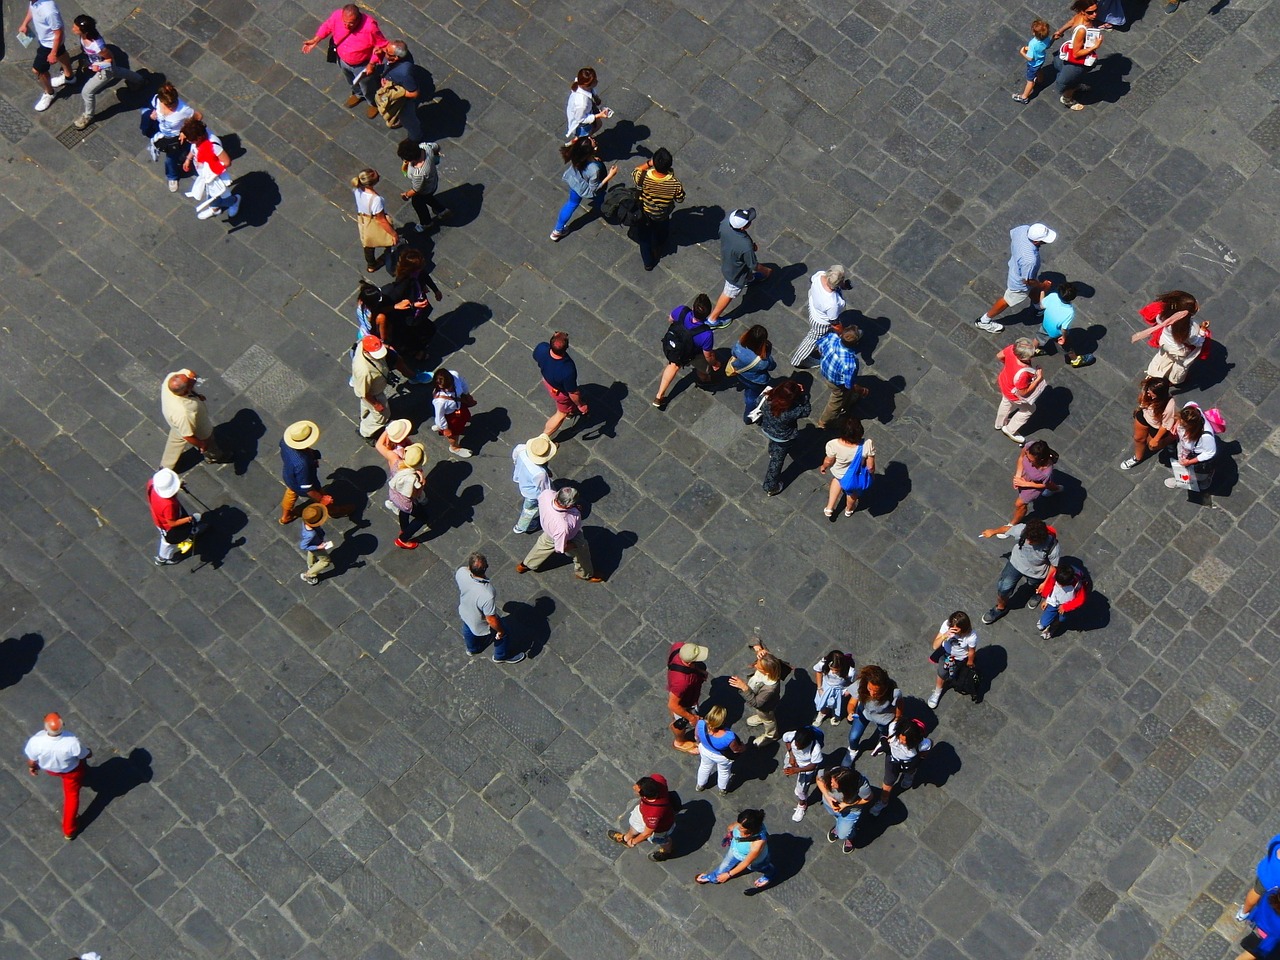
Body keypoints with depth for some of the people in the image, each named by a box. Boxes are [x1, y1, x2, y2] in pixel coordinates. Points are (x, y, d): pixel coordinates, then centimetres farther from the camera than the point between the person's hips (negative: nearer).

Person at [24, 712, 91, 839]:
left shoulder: (36, 741, -40)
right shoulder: (72, 742, -42)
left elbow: (31, 760, -18)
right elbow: (85, 755, -20)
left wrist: (31, 767, 7)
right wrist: (89, 752, 5)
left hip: (49, 769, 1)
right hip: (71, 771, -1)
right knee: (72, 796, 25)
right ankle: (69, 830, 37)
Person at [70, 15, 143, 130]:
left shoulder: (97, 47, -47)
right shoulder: (83, 34, -28)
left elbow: (110, 58, -26)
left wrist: (98, 66, -34)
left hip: (105, 69, -8)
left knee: (87, 92, 3)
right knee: (116, 72, 37)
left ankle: (88, 116, 33)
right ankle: (138, 80, 68)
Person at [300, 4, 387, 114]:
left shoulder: (370, 27, -41)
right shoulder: (337, 15, -29)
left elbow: (381, 46, -24)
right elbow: (327, 26, -6)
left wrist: (372, 64, -24)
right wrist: (315, 41, -10)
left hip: (363, 65, -4)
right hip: (343, 60, 4)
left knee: (368, 88, 25)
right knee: (352, 82, 35)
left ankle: (374, 103, 59)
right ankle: (358, 94, 69)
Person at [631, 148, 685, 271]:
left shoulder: (644, 178, -39)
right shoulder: (675, 183, -38)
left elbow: (634, 172, -13)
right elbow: (680, 199, -17)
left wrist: (649, 163, -16)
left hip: (645, 215, -1)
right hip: (663, 217, 1)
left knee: (644, 237, 29)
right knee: (659, 237, 35)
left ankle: (648, 262, 49)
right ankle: (657, 254, 64)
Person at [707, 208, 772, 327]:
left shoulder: (727, 220, -32)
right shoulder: (745, 246, -46)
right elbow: (754, 265, -26)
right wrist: (767, 271, -3)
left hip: (726, 260, 6)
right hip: (736, 273, -6)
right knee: (729, 294, 23)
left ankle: (750, 279, 74)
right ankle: (712, 320, 44)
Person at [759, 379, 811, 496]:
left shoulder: (769, 399, -32)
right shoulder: (789, 413, -43)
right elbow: (806, 411, -25)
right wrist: (803, 394, -24)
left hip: (766, 430, 5)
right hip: (781, 439, -5)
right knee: (776, 461, 20)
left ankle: (772, 452, 76)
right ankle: (771, 487, 39)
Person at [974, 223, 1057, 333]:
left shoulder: (1024, 229, -30)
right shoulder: (1030, 260, -47)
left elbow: (1011, 233, -6)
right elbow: (1027, 280, -29)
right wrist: (1043, 285, -10)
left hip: (1015, 265, 7)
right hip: (1020, 284, -7)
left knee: (1035, 290, 34)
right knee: (1007, 301, 22)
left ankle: (1039, 307, 66)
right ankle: (984, 321, 43)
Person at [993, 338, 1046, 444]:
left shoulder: (1012, 348, -33)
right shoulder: (1022, 374, -48)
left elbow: (999, 356, -10)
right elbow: (1023, 392, -30)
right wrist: (1038, 378, -26)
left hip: (1005, 381, 6)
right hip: (1014, 394, -6)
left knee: (1006, 402, 37)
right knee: (1029, 409, 24)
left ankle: (1000, 423, 66)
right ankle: (1010, 430, 45)